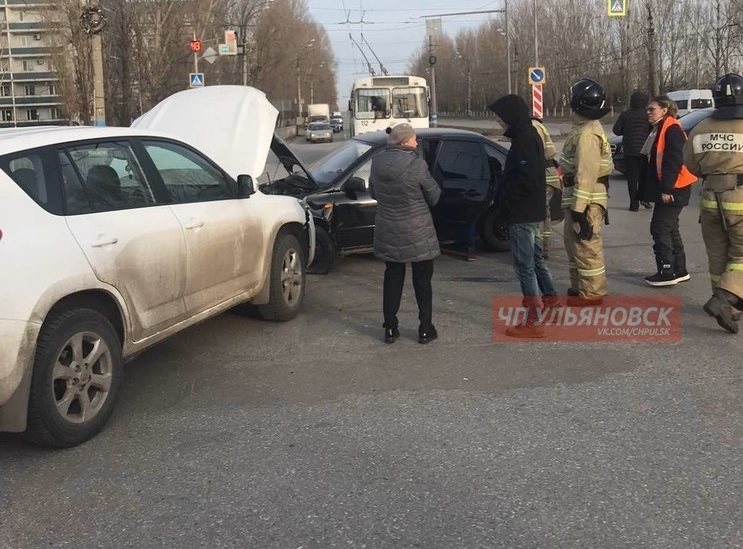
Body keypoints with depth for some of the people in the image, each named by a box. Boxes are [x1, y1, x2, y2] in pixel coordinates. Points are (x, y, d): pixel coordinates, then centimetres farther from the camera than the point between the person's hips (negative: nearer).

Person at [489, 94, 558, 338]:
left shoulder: (524, 140, -19)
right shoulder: (529, 135, 13)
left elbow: (527, 179, -27)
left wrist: (508, 198, -13)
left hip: (522, 215, -10)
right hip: (532, 211, 10)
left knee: (525, 266, -5)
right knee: (535, 259, 21)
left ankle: (533, 323, -2)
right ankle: (552, 302, 33)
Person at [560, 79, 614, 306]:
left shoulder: (587, 134, -20)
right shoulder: (585, 127, 15)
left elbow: (585, 174, -24)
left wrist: (578, 207, -25)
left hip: (586, 197, -11)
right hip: (579, 196, 11)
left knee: (586, 245, -4)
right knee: (573, 240, 19)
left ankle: (591, 293, 4)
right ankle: (579, 287, 30)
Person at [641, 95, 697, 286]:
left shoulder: (672, 130, -15)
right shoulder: (659, 129, 16)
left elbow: (674, 162, -21)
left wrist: (667, 189, -23)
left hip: (673, 191, -10)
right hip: (664, 189, 10)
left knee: (660, 229, -8)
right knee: (670, 229, 14)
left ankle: (667, 273, -2)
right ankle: (679, 270, 22)